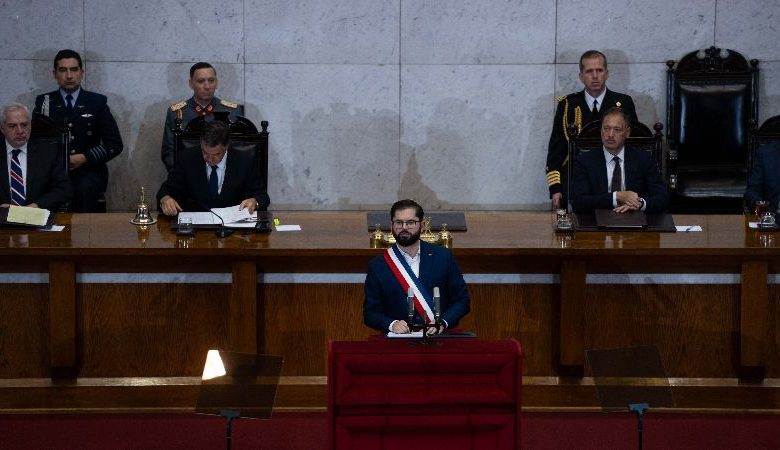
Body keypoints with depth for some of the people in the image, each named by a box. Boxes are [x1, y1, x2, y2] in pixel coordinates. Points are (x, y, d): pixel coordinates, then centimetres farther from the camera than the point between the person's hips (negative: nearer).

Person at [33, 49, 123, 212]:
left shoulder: (97, 102, 11)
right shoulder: (44, 102, 14)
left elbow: (115, 144, 7)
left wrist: (85, 158, -7)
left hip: (88, 171, 0)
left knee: (84, 189, -35)